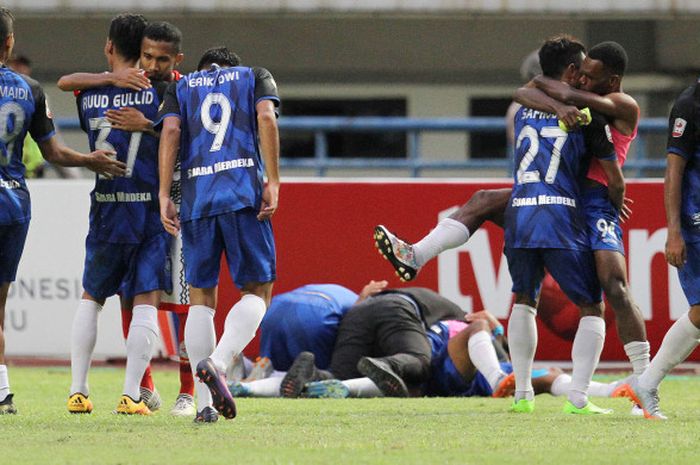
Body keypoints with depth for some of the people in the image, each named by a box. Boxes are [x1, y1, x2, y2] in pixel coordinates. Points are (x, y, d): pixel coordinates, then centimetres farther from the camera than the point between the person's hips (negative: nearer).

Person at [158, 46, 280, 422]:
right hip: (244, 194, -2)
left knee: (201, 296, 9)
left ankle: (204, 403, 2)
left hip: (195, 199, 2)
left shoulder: (180, 88, 21)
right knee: (257, 290, 3)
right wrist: (273, 183, -4)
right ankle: (219, 362, -25)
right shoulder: (255, 77, 19)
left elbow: (170, 131, 4)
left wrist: (164, 196, -1)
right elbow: (266, 118, 1)